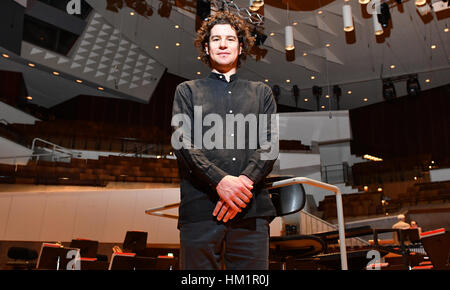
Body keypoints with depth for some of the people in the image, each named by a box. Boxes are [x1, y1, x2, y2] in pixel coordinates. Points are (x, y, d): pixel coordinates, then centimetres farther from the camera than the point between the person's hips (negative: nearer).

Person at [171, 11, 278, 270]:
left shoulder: (262, 92, 19)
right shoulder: (188, 91, 16)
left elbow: (271, 142, 6)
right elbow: (183, 142, 1)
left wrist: (245, 181, -12)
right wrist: (220, 180, -14)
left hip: (252, 210, 1)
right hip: (200, 209, -1)